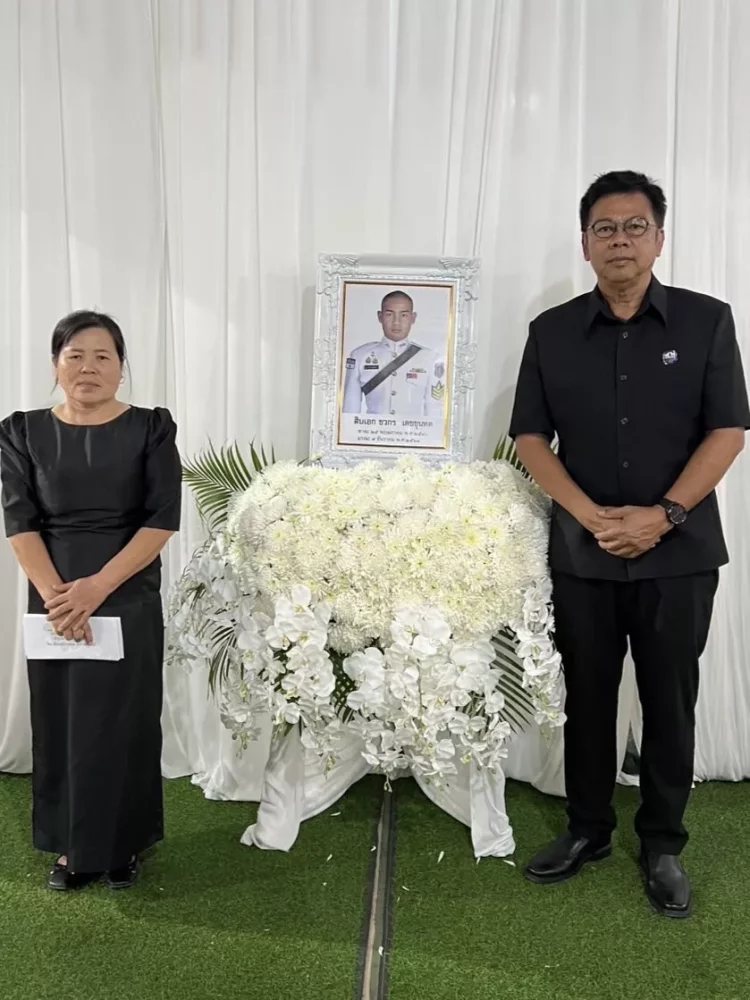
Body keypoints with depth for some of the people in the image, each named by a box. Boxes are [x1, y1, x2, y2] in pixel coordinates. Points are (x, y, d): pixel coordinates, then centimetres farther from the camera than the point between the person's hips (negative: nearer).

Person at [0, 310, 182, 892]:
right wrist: (54, 594, -16)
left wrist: (98, 587, -17)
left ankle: (121, 846, 23)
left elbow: (163, 520, -9)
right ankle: (71, 847, 25)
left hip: (129, 601, -1)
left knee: (123, 722, 5)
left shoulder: (151, 428, -3)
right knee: (60, 721, 8)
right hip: (53, 601, 2)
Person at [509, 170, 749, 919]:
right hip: (581, 554, 1)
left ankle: (662, 844, 26)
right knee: (586, 697, 12)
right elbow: (531, 439, 0)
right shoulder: (552, 332, 3)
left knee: (669, 701, 9)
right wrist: (592, 516, -12)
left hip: (679, 554, -1)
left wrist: (662, 515, -16)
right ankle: (587, 829, 30)